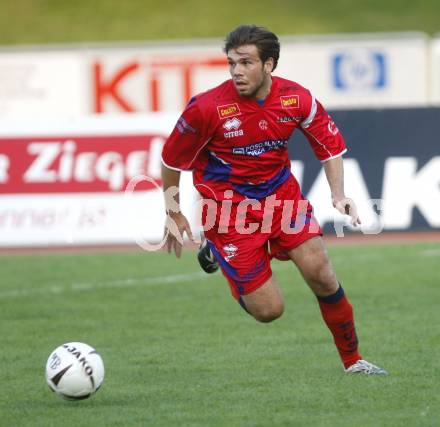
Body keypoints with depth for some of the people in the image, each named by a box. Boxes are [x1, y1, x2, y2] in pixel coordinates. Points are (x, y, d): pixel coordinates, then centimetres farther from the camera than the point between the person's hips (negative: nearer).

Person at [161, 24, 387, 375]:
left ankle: (352, 359, 11)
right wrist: (173, 213, 1)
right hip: (229, 208, -3)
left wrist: (339, 195, -10)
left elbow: (330, 145, 4)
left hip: (281, 194, 3)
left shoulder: (296, 99, -11)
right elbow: (172, 159, -7)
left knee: (321, 274, -11)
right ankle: (215, 251, 26)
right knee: (269, 310, -4)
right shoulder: (207, 108, -21)